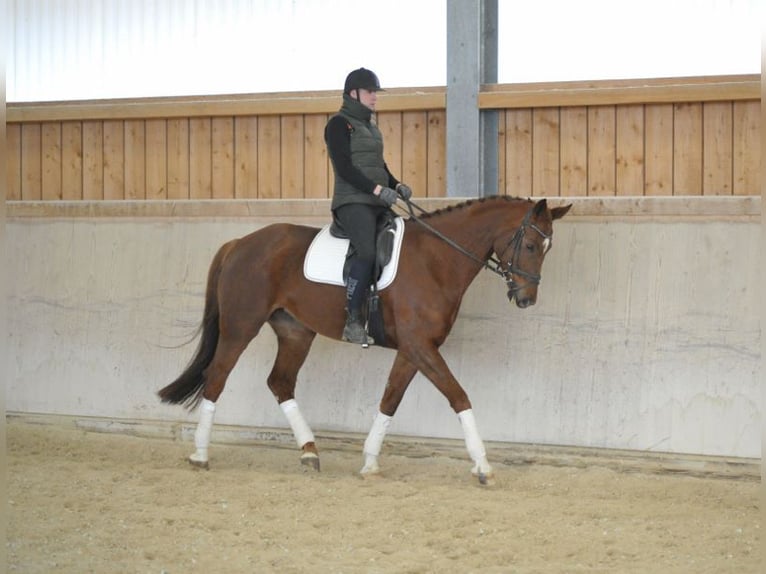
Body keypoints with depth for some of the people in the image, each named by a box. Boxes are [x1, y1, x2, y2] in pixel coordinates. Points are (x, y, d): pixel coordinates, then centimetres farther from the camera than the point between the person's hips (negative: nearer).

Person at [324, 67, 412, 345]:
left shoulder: (370, 126, 22)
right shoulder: (339, 124, -3)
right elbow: (344, 168, -13)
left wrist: (397, 186, 6)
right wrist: (377, 189, -20)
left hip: (378, 204, 9)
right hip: (352, 202, -9)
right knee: (367, 252, -28)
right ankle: (353, 322, -26)